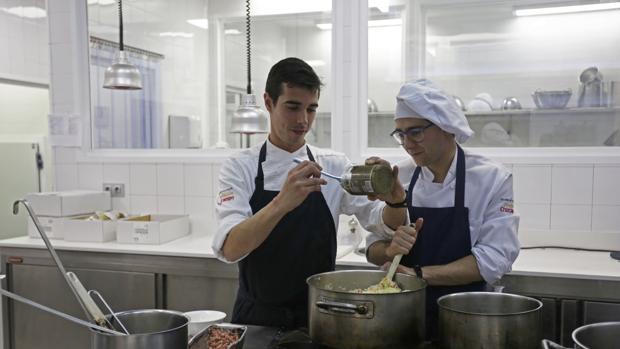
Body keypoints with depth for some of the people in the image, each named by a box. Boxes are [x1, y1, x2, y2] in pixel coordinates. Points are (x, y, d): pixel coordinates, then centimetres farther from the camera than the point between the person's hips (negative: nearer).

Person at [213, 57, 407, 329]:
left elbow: (387, 224, -4)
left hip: (319, 315, 2)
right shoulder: (240, 168, -5)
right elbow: (229, 249, -19)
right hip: (258, 318, -1)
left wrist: (395, 199, -26)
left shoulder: (334, 166, 1)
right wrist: (281, 203, -35)